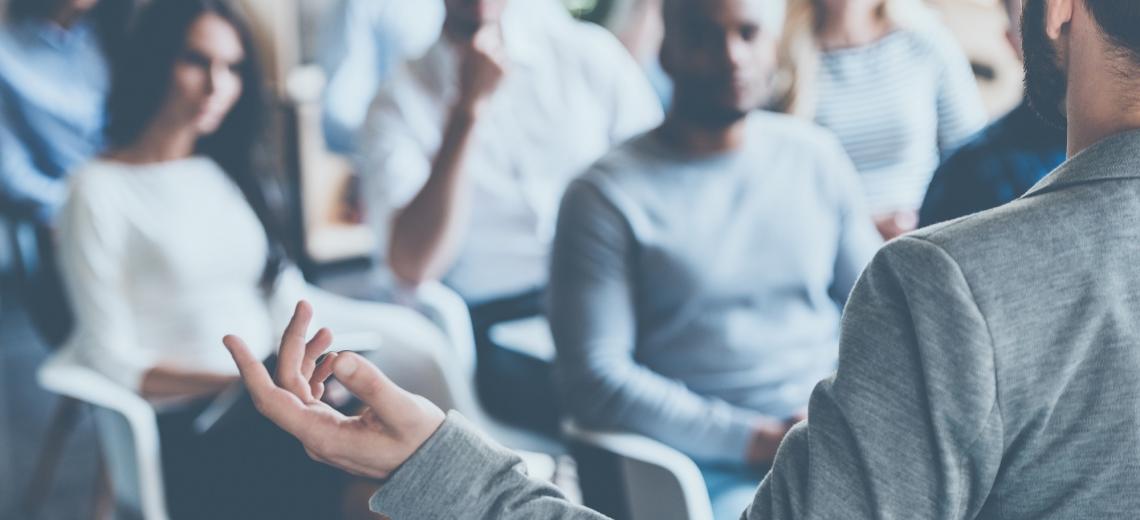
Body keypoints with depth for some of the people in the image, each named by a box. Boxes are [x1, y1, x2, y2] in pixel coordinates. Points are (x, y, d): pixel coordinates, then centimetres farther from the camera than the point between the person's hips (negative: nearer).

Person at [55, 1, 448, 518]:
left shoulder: (225, 172, 16)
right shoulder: (100, 190, -5)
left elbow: (286, 301, 14)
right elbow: (113, 363, -9)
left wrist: (394, 325, 4)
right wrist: (244, 383, -20)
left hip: (262, 397, 6)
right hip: (183, 434, -6)